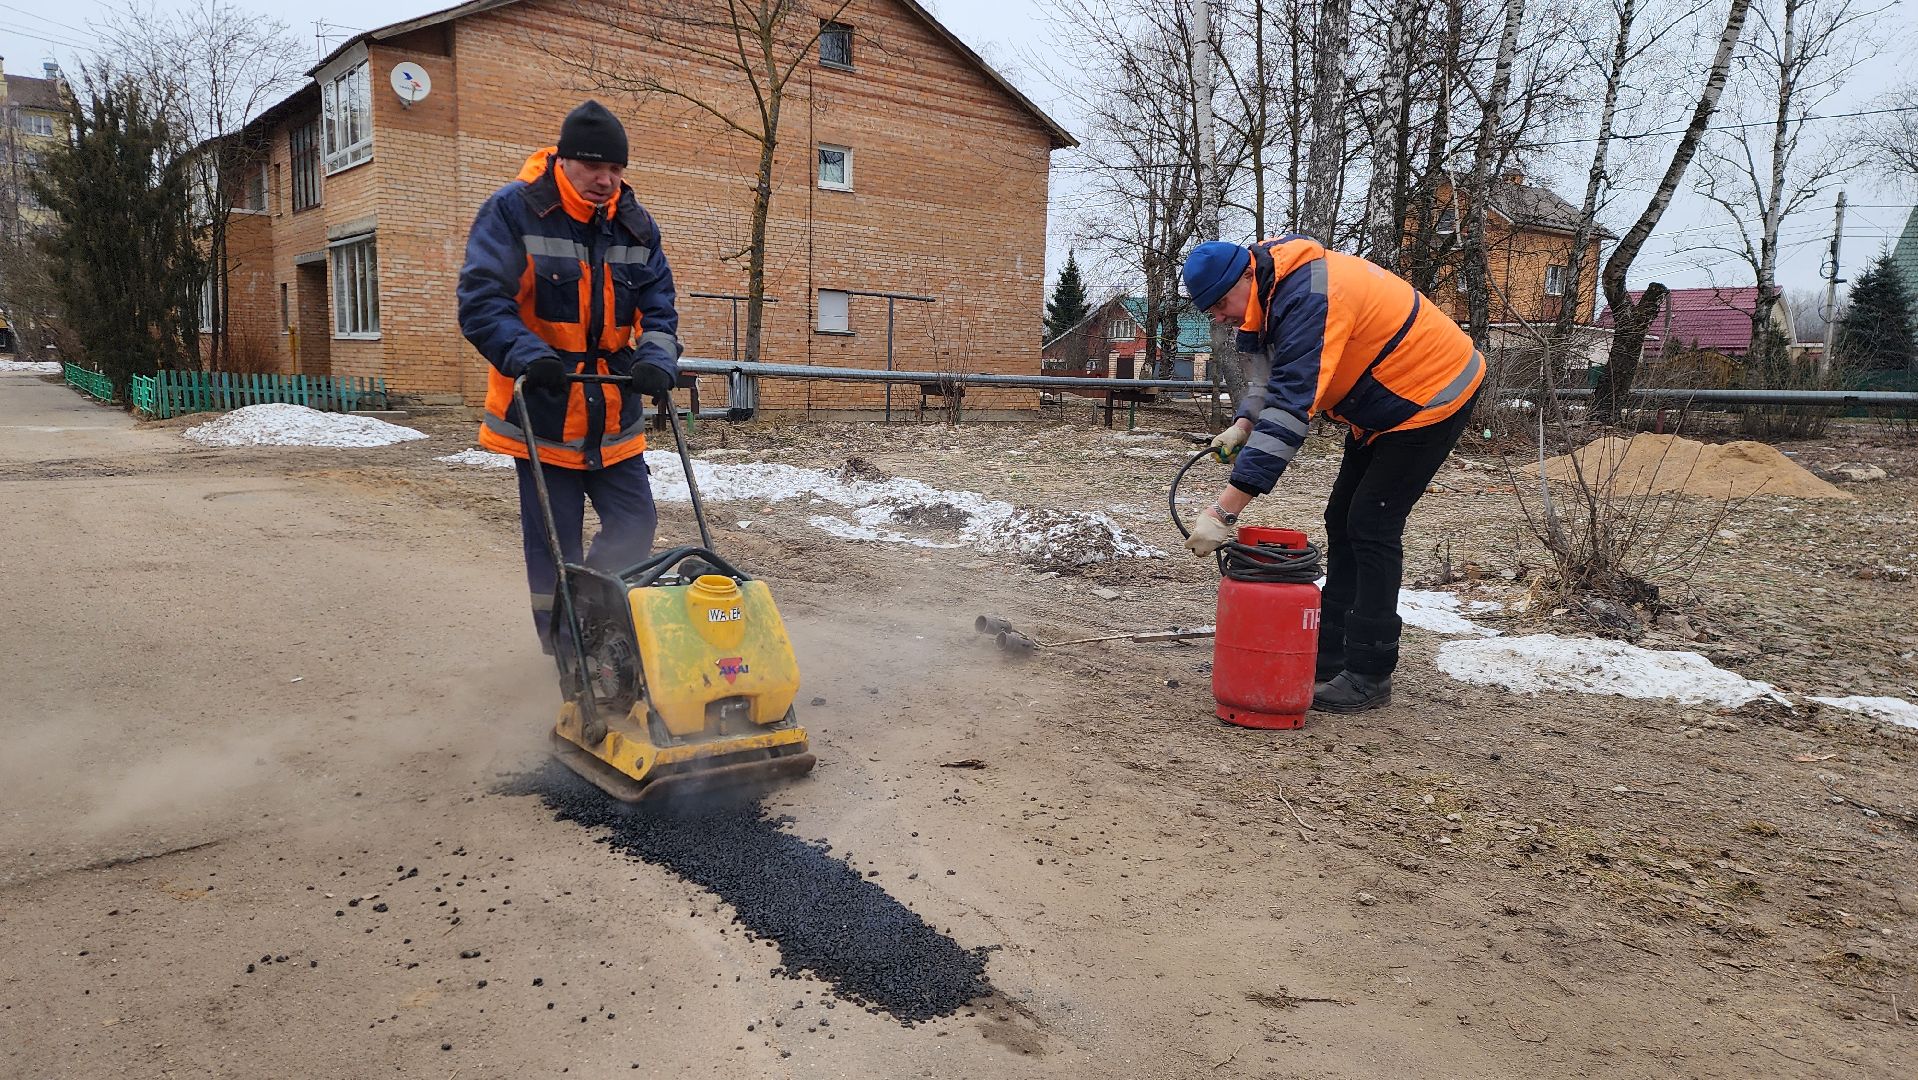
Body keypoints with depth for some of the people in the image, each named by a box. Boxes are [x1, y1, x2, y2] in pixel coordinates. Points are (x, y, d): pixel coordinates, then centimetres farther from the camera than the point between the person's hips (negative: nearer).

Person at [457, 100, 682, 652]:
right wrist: (527, 355, -32)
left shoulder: (636, 225, 5)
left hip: (614, 420, 5)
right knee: (555, 545, 3)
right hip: (542, 414, -4)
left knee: (635, 525, 8)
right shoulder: (513, 210, -10)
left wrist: (656, 359, -18)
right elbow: (481, 299, -15)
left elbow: (658, 306, 3)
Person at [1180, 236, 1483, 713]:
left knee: (1372, 527, -11)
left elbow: (1289, 411, -41)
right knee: (1343, 521, 10)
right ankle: (1330, 658, 17)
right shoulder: (1271, 285, -3)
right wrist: (1244, 424, -12)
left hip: (1432, 396, -10)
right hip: (1383, 403, 10)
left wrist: (1224, 510, -44)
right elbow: (1270, 368, 9)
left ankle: (1368, 677, -2)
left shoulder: (1308, 299, -34)